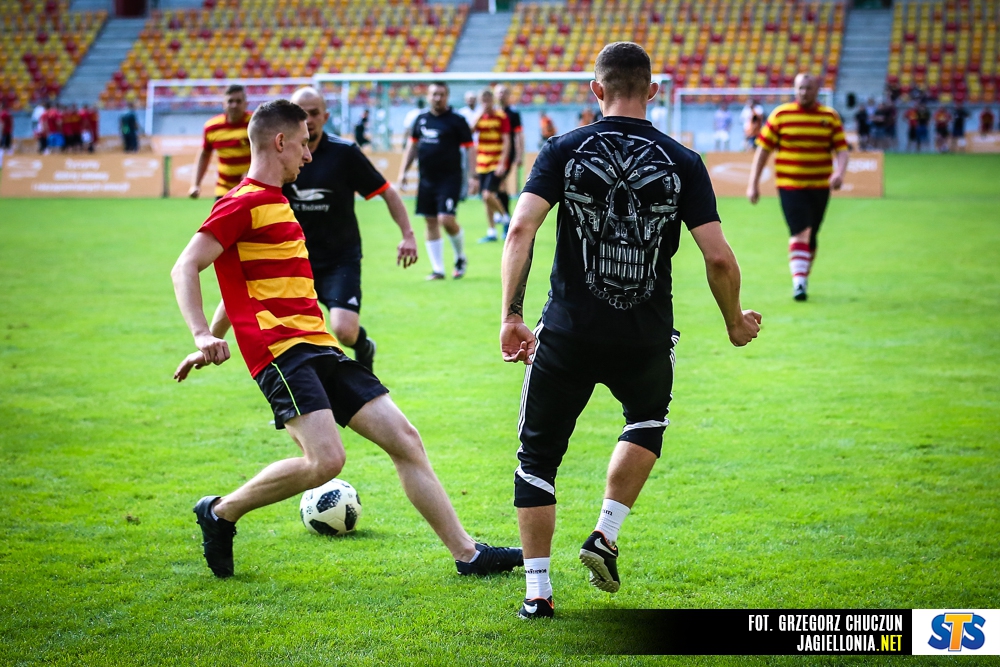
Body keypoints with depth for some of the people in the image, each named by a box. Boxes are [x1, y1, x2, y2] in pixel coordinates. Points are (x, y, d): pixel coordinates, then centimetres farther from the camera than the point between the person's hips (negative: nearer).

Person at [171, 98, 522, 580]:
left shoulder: (274, 203, 23)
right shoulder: (244, 202, -6)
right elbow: (185, 269, -14)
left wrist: (213, 339, 30)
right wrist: (203, 336, -28)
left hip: (317, 347, 10)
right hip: (280, 351, -9)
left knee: (403, 439, 2)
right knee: (326, 459, -24)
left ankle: (467, 554, 4)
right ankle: (220, 513, -2)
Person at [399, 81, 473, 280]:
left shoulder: (457, 121, -4)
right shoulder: (421, 119, 10)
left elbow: (469, 149, -4)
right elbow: (412, 145, 20)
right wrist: (403, 171, 16)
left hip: (450, 179, -5)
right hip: (427, 179, 5)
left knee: (446, 219, -16)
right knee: (431, 222, 6)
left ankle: (461, 258, 10)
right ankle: (437, 269, 13)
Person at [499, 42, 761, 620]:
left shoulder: (564, 151, -1)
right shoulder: (682, 162, -1)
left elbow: (521, 229, -13)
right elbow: (719, 258, -6)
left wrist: (511, 317, -8)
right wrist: (736, 321, 11)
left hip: (567, 333, -1)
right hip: (646, 339, 1)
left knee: (538, 457, 15)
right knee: (648, 420, 32)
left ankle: (537, 590, 12)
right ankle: (606, 534, 18)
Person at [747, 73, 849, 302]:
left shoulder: (830, 117, 4)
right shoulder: (780, 115, -1)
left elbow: (841, 149, 2)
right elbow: (763, 149, 1)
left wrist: (839, 172, -18)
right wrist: (753, 183, -1)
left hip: (820, 186, 3)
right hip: (790, 186, -3)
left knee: (811, 237, 11)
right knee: (800, 232, -16)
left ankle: (803, 276, 29)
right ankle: (799, 282, -19)